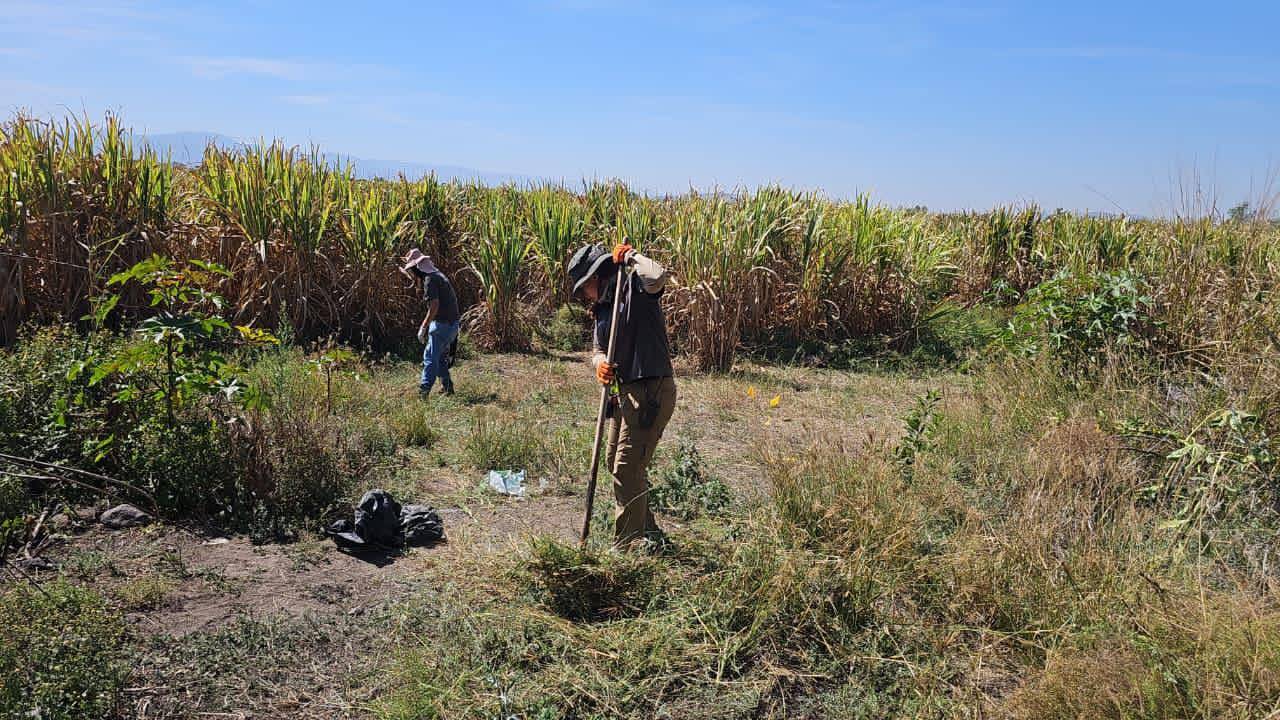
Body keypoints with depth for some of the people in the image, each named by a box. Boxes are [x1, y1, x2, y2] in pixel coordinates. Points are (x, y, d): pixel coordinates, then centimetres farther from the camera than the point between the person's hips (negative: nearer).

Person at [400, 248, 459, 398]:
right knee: (439, 356, 19)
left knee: (430, 357, -6)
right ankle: (447, 387, 25)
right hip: (450, 323, 10)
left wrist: (423, 328, -20)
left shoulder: (430, 280, -16)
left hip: (443, 324, -10)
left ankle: (423, 392, -6)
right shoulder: (436, 274, 15)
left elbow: (434, 306, -24)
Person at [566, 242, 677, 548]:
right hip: (623, 391, 10)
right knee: (615, 461, 19)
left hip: (651, 391, -10)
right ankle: (647, 531, 33)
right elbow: (599, 348, 12)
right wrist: (600, 363, -11)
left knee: (627, 468, -9)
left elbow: (658, 276, -33)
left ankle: (626, 544, 1)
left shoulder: (635, 287, -10)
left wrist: (630, 255, -16)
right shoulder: (601, 308, 16)